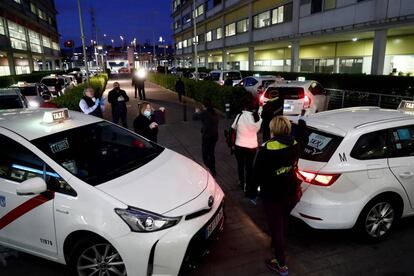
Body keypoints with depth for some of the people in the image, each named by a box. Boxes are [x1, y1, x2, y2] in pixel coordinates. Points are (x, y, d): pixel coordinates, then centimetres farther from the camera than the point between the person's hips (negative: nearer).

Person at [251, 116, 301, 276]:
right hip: (292, 192, 6)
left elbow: (257, 172, -16)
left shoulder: (266, 149, -24)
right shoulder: (295, 145, -6)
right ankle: (278, 244, 52)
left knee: (276, 227, 9)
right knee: (283, 221, 28)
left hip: (273, 195, -6)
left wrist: (252, 191, -3)